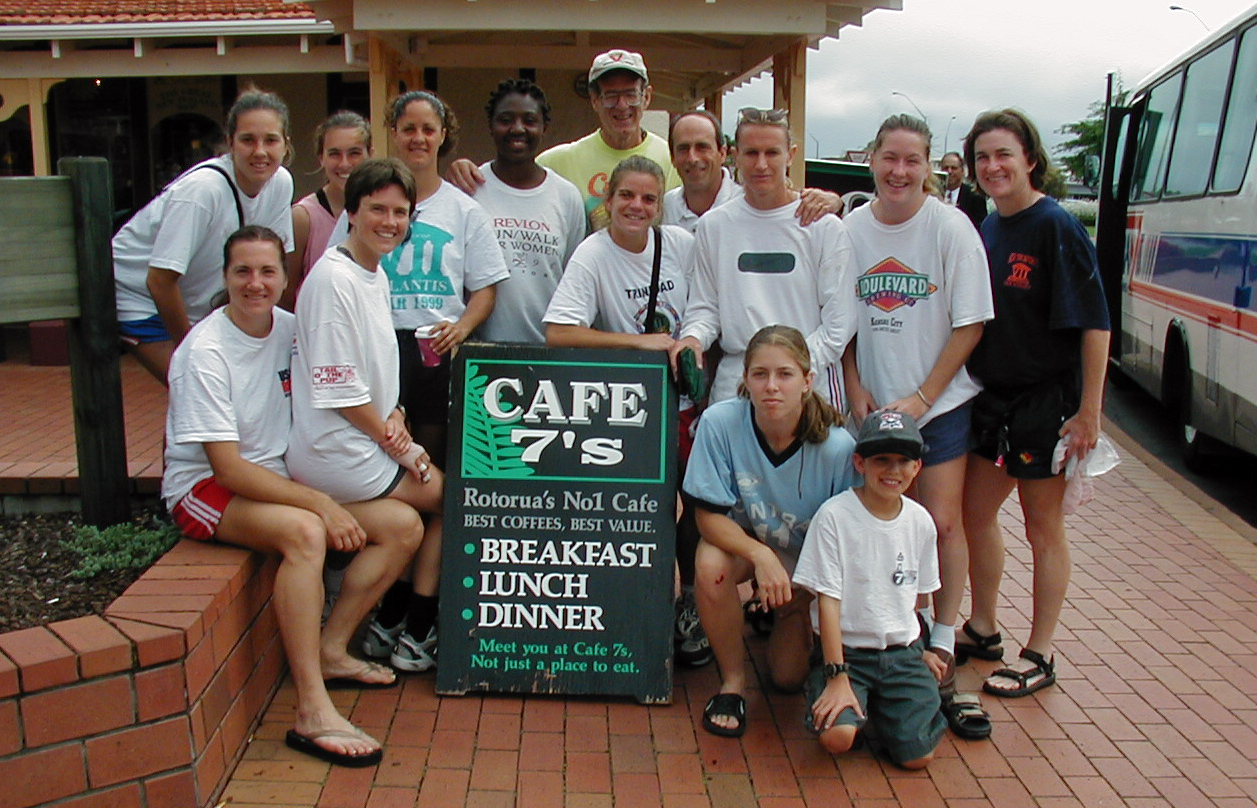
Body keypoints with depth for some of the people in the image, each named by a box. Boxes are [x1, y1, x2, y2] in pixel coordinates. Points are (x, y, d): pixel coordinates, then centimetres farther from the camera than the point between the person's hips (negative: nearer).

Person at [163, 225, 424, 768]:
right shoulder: (205, 352, -17)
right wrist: (322, 504, -28)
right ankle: (312, 714, -34)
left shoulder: (291, 329, 2)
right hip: (205, 488, -7)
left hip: (281, 477, 7)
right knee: (303, 531, -37)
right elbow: (228, 468, -22)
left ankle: (330, 651, -3)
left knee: (403, 526, -9)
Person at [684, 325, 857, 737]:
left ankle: (782, 620, 32)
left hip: (809, 561, 0)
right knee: (710, 565, -35)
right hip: (740, 538, 0)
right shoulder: (719, 422, -26)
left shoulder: (838, 446, -26)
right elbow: (710, 516, -21)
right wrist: (760, 555, -37)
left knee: (789, 678, -4)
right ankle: (732, 680, -9)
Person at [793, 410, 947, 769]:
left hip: (902, 651, 4)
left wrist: (918, 650, 12)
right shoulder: (834, 515, -14)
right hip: (845, 649, -3)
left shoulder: (920, 521, 1)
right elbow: (828, 600, -15)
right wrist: (837, 677, -19)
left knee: (918, 755, -13)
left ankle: (877, 709, 17)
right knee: (836, 737, -26)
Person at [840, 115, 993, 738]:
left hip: (940, 402, -2)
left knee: (941, 522, -3)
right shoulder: (850, 229, 1)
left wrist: (920, 398, -11)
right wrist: (855, 390, -2)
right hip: (873, 404, 3)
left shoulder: (951, 229, -8)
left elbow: (969, 325, -7)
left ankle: (942, 646, 11)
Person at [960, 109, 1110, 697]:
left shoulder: (1056, 227, -14)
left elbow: (1094, 324, -17)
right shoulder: (987, 229, 7)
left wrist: (1089, 411, -19)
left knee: (1043, 527, 5)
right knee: (975, 512, 14)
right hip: (992, 397, 7)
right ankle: (983, 630, 33)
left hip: (1047, 401, -7)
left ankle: (1039, 656, 19)